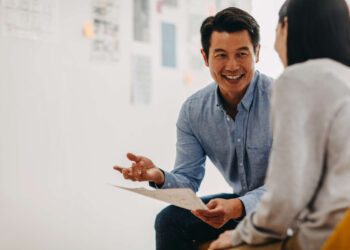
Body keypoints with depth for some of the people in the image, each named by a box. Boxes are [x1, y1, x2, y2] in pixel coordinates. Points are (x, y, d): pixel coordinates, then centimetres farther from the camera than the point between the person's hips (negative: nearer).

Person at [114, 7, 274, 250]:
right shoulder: (193, 110, -3)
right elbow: (189, 180, -1)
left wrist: (238, 207, -42)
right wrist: (159, 177, -25)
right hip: (240, 200, 5)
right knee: (169, 220, -13)